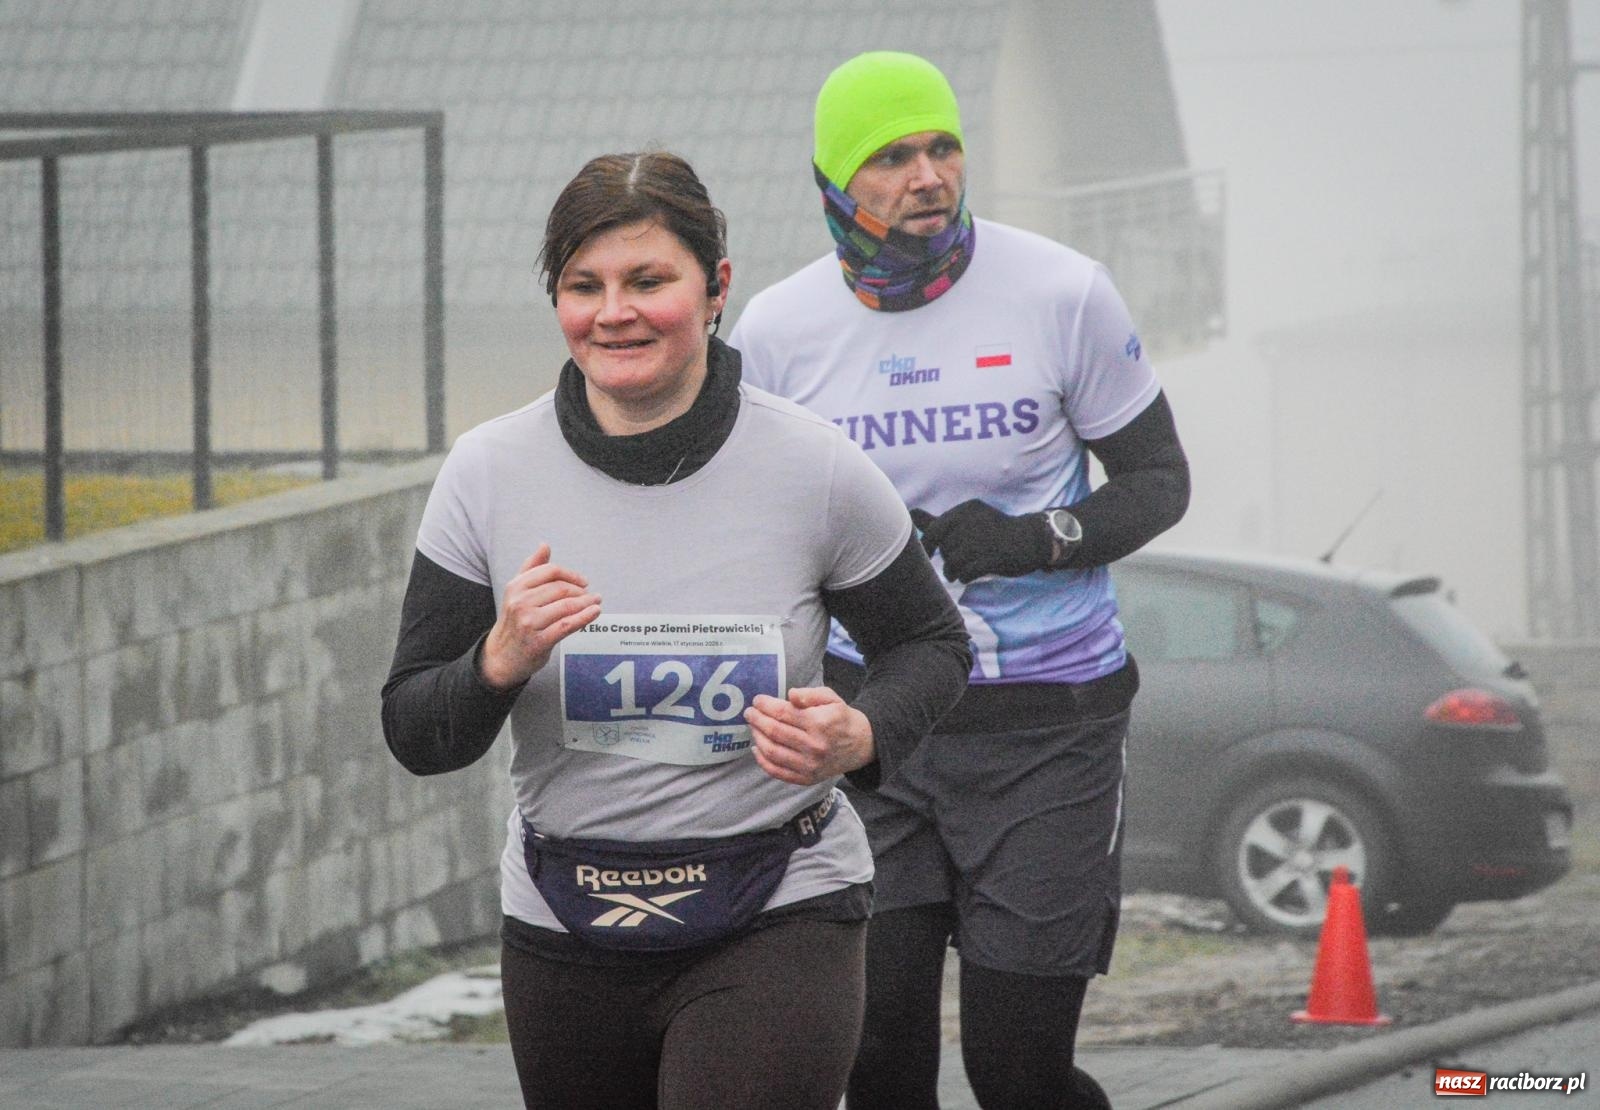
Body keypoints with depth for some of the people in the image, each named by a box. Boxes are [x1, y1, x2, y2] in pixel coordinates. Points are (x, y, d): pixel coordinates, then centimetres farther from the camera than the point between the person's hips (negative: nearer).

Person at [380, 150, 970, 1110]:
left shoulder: (814, 470, -9)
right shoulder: (489, 474, -4)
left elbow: (931, 645, 7)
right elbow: (413, 735, -1)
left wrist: (860, 737, -14)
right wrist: (499, 662, -22)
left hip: (778, 918, -3)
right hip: (564, 931, 3)